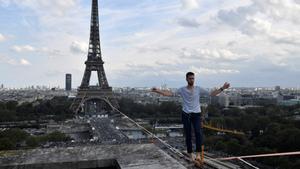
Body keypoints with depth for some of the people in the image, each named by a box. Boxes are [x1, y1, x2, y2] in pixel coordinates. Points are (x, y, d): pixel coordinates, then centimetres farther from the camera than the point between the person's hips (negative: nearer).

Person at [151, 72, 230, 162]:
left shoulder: (199, 89, 2)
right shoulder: (182, 90, 0)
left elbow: (211, 94, 4)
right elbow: (170, 93, -2)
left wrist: (222, 88, -4)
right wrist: (158, 91, -11)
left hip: (196, 114, 0)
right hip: (186, 115, 0)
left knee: (198, 133, -19)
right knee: (188, 135, 6)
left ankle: (198, 154, -13)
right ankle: (190, 154, 20)